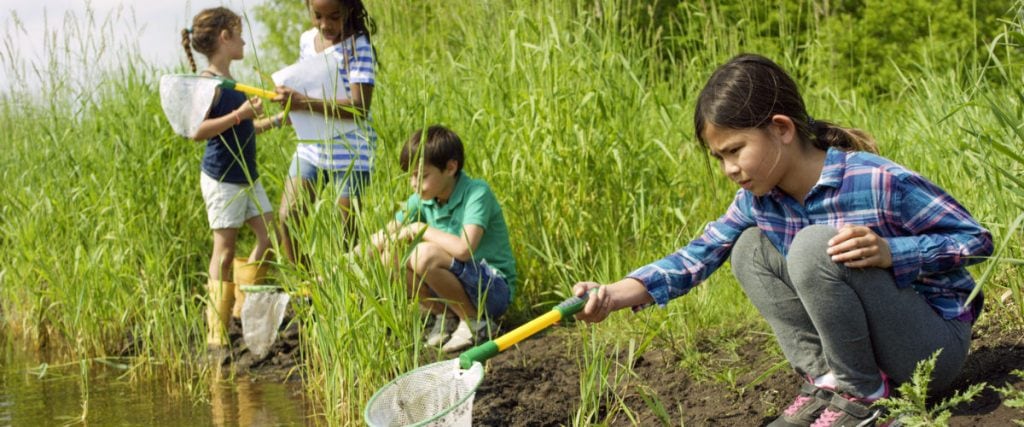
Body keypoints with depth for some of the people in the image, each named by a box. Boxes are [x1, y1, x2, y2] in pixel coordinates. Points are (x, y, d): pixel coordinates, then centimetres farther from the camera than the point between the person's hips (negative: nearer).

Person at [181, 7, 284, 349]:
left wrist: (276, 120, 23)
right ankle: (217, 332, 4)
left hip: (247, 177, 9)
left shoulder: (231, 83, 12)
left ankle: (242, 308, 22)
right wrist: (239, 114, -27)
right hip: (222, 180, -9)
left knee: (269, 238, 9)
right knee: (224, 253, -4)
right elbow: (197, 131, -26)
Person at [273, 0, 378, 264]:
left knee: (347, 230, 0)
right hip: (311, 146, 7)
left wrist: (304, 103, -32)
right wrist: (289, 97, 0)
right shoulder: (307, 40, 5)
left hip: (349, 151, -6)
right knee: (286, 216, 1)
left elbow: (359, 107, -25)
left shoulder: (357, 47, -16)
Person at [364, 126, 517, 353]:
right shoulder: (422, 200, 1)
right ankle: (443, 316, 4)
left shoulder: (477, 193, -19)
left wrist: (420, 230, -20)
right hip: (461, 286, 7)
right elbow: (382, 239, 2)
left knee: (425, 255, -30)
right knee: (389, 257, -9)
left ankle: (476, 322, -12)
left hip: (495, 290, -7)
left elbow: (464, 249, -34)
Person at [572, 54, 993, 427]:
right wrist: (614, 295, -20)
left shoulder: (878, 183, -24)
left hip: (937, 344, -7)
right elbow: (699, 255, -6)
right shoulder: (758, 199, -4)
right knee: (750, 250, 1)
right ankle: (821, 380, -5)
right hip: (861, 346, 7)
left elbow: (977, 239, -16)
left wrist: (889, 252, -31)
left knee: (814, 246, -28)